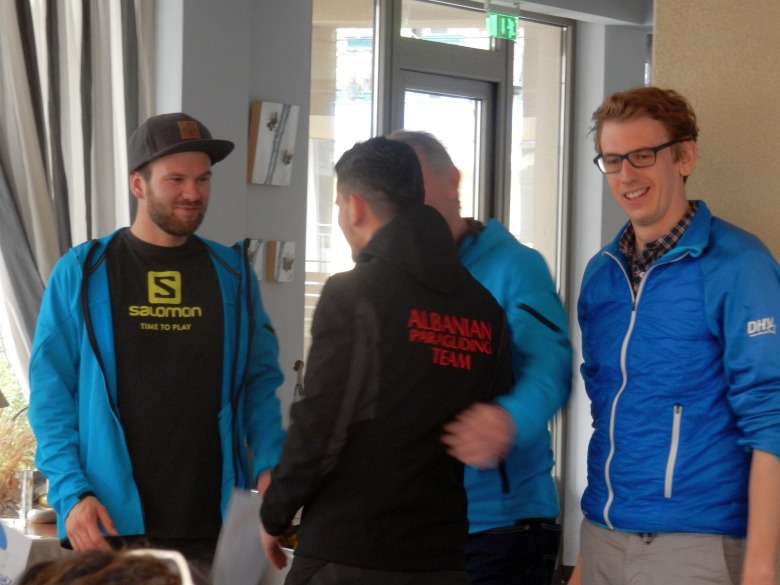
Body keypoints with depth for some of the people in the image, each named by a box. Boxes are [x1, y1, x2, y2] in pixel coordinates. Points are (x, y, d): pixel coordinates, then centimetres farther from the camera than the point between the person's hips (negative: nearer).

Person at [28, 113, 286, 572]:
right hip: (112, 524, -2)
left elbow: (260, 381, 11)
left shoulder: (232, 275, 9)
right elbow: (52, 391, 0)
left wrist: (269, 466, -6)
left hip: (211, 526, 2)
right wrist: (71, 491, -12)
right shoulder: (83, 274, 2)